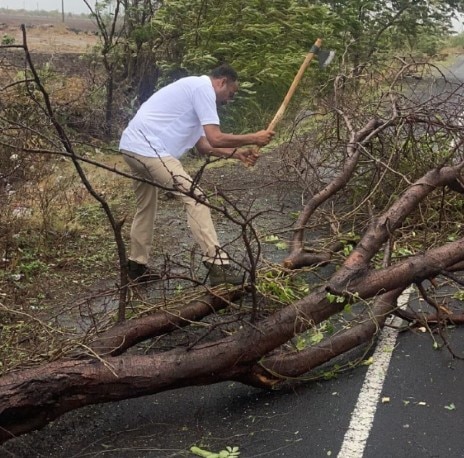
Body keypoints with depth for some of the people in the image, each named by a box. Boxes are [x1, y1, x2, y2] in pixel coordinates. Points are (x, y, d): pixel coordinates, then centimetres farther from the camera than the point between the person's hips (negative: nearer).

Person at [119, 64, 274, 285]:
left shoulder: (193, 87, 23)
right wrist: (254, 138, -5)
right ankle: (217, 265, -16)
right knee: (195, 198, -12)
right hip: (149, 148, -11)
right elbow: (215, 139, -15)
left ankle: (137, 266, 35)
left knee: (146, 206, 25)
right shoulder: (203, 88, -7)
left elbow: (202, 145, 22)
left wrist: (236, 153, 17)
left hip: (132, 145, 11)